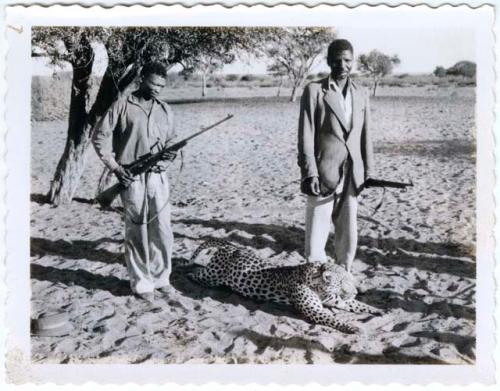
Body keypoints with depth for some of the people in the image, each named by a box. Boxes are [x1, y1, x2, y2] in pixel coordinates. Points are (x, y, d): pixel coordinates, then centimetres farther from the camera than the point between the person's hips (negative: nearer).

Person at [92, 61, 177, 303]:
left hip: (158, 177, 4)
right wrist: (114, 166, -8)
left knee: (162, 230, 5)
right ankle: (141, 283, 15)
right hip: (132, 179, -4)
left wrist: (170, 154, -1)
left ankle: (161, 277, 22)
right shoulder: (122, 106, -1)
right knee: (137, 232, 2)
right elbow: (100, 136, -1)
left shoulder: (165, 110, 13)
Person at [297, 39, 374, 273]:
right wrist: (310, 174, -14)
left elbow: (365, 137, 13)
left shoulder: (361, 94, 11)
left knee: (348, 237, 12)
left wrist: (368, 172, 9)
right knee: (315, 239, -1)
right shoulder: (314, 91, -3)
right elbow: (306, 136, -7)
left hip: (351, 178, 4)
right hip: (323, 176, -4)